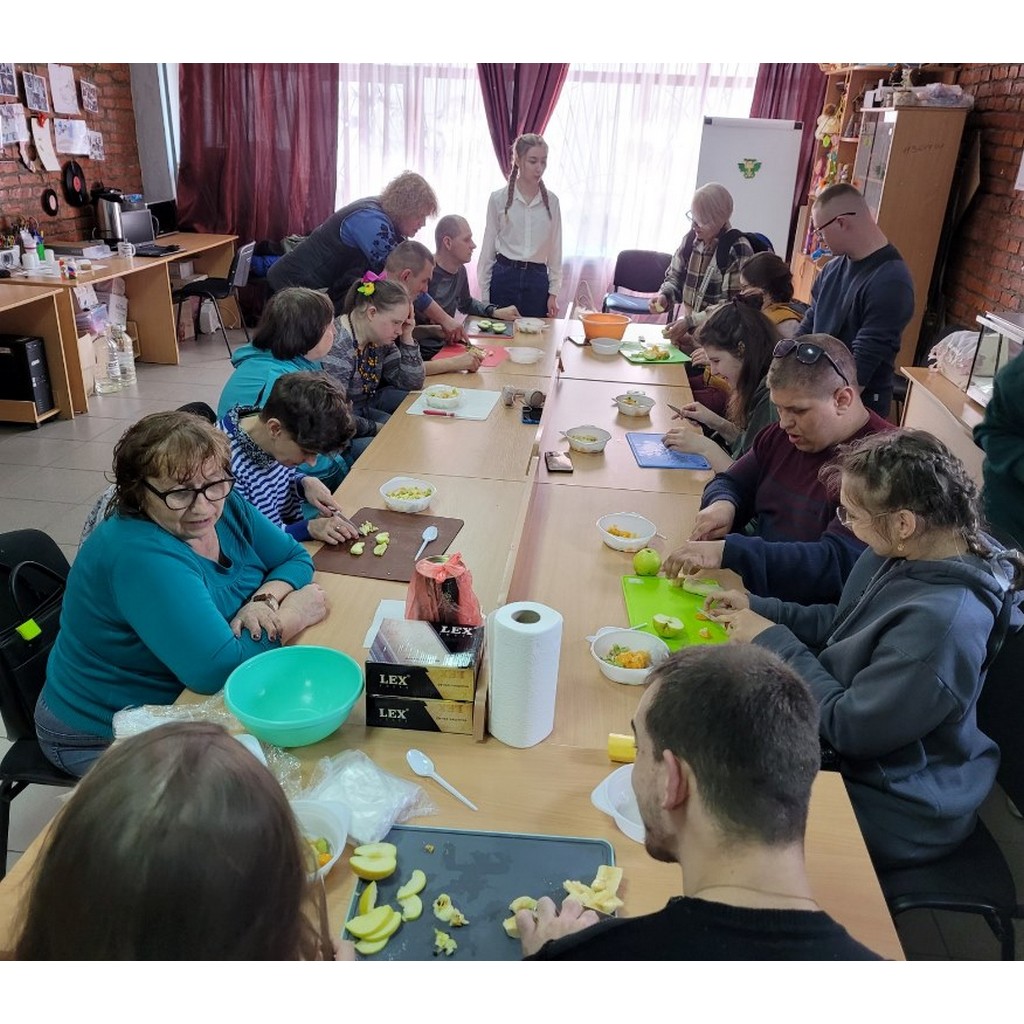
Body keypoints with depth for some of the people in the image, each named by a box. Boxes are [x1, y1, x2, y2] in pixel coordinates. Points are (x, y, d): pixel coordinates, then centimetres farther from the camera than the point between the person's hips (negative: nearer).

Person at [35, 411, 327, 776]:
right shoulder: (139, 553, -31)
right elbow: (217, 670, -36)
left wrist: (265, 599, -20)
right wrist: (292, 615, -23)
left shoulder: (227, 508, -9)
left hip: (187, 701, 7)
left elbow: (295, 557, 1)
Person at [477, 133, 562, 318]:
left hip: (537, 281, 2)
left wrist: (553, 293, 3)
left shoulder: (551, 201, 5)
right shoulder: (498, 198, 0)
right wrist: (484, 297, 0)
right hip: (504, 277, -1)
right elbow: (488, 250, 3)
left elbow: (555, 251, 8)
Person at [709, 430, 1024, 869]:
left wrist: (774, 640, -19)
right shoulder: (909, 553, -6)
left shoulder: (942, 621, -34)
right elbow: (841, 624, 10)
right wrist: (759, 608, -2)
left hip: (894, 808, -8)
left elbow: (849, 728, -28)